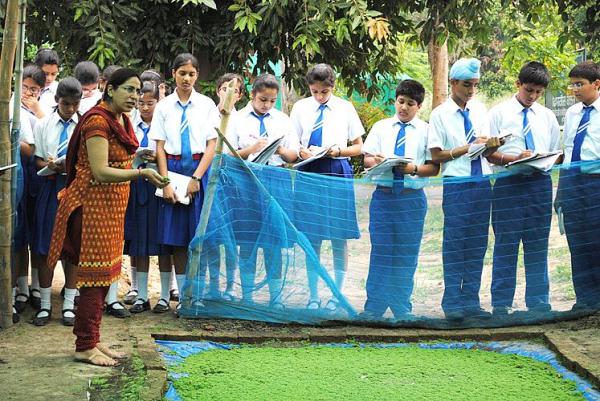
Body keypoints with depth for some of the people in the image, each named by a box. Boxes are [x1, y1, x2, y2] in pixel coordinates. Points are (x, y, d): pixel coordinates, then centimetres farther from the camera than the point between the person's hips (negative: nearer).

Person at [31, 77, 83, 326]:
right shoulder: (44, 125, 6)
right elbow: (38, 160, 8)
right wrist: (51, 165, -13)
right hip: (51, 186, 1)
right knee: (46, 246, 3)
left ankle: (69, 304, 14)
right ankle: (45, 304, 13)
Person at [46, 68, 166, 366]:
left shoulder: (122, 120, 11)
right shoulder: (97, 121, -17)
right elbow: (100, 172, -25)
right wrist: (141, 173, -33)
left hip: (112, 206, 9)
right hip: (93, 204, -9)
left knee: (105, 274, 12)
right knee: (95, 274, -6)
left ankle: (91, 340, 20)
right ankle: (85, 347, 0)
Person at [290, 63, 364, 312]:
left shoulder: (345, 108, 5)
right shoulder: (300, 108, 7)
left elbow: (358, 147, 9)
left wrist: (338, 150, -10)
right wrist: (302, 151, -13)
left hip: (338, 173, -1)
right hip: (309, 173, 1)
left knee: (339, 237, 1)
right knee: (312, 238, 4)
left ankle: (337, 295, 11)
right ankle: (313, 296, 12)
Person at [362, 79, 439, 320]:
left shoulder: (426, 130, 5)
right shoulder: (381, 127, 11)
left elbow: (434, 167, 0)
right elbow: (367, 159, 7)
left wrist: (413, 169, -17)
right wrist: (378, 161, -14)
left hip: (412, 198, -1)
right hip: (383, 194, 1)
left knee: (407, 254, 5)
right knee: (380, 251, 2)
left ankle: (402, 308, 16)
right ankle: (374, 307, 11)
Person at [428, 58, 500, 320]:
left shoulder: (480, 110, 10)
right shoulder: (440, 114, -4)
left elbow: (485, 148, 13)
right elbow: (436, 155, -7)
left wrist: (491, 146, -10)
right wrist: (469, 147, -15)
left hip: (482, 183, 5)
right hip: (456, 184, -5)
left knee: (477, 245, 9)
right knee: (455, 245, 1)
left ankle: (471, 302, 17)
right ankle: (452, 304, 10)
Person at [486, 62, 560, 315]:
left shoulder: (547, 116, 13)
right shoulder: (499, 113, 1)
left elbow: (556, 154, 15)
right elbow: (488, 153, -4)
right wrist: (515, 158, -19)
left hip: (540, 183, 3)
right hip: (508, 184, -3)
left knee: (538, 247, 9)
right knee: (505, 247, 1)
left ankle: (539, 304, 17)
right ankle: (501, 306, 8)